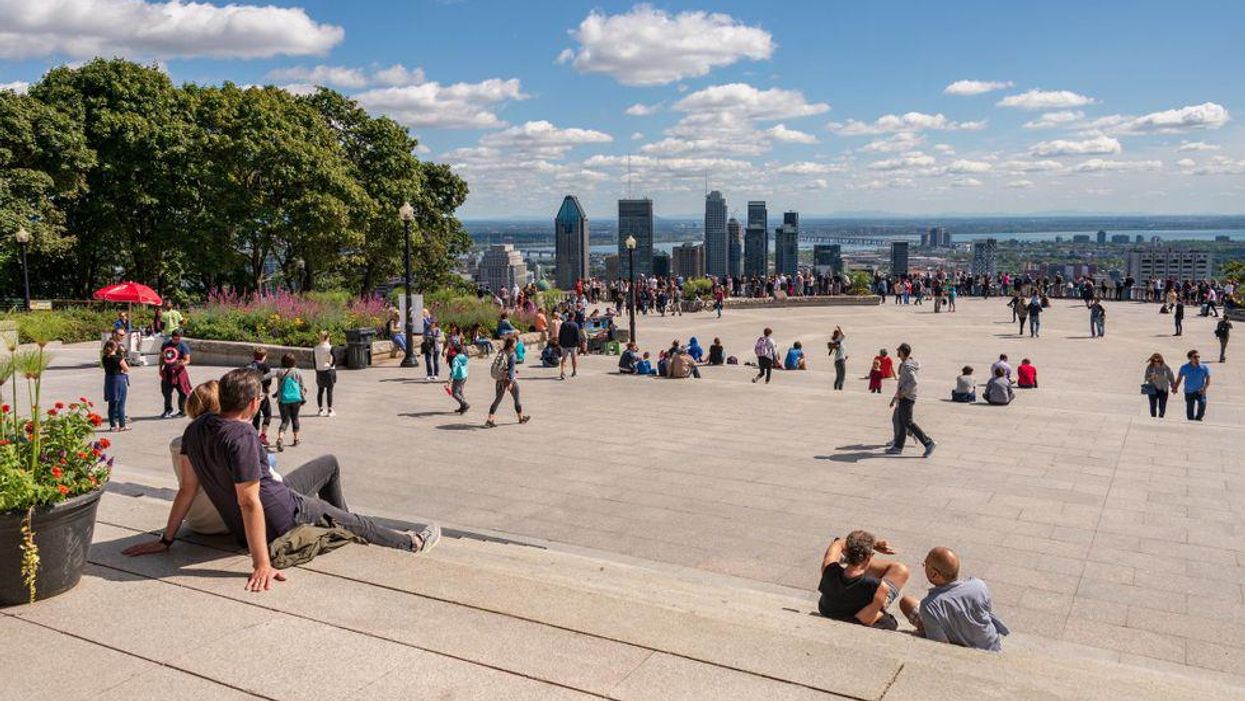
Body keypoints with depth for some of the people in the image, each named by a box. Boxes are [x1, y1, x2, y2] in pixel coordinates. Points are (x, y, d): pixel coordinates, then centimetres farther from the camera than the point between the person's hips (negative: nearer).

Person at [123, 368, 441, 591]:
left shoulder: (196, 428, -6)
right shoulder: (242, 437, -32)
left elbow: (187, 488, -2)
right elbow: (249, 503, -33)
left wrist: (166, 540, 5)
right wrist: (262, 565, -32)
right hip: (281, 518, -9)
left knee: (330, 463, 24)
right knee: (358, 524, 13)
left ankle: (340, 525, 41)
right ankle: (412, 544, 34)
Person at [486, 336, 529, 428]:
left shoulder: (501, 352, 3)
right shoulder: (512, 354, -16)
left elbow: (495, 366, 11)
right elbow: (511, 369, -21)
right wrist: (510, 382, -23)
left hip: (500, 379, 6)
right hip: (509, 379, -6)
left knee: (497, 399, 7)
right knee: (516, 399, 13)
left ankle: (489, 420, -3)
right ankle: (521, 418, 29)